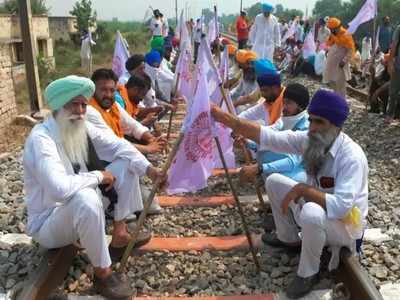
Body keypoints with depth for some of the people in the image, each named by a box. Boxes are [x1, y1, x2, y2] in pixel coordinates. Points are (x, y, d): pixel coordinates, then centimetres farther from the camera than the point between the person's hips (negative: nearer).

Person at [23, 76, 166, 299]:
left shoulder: (82, 128, -5)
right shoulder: (41, 138, -28)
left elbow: (118, 146, -1)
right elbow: (60, 189, -40)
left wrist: (149, 169, -16)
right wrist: (98, 176, -25)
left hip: (81, 210, 8)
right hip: (48, 223, -8)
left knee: (126, 164, 1)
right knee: (85, 197, -40)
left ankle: (120, 234, 2)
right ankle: (103, 273, -19)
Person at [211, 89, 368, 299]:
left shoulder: (351, 157, -31)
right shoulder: (310, 139, -11)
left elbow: (341, 207, -38)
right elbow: (269, 137, -15)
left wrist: (302, 189, -32)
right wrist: (224, 118, -22)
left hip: (346, 224, -7)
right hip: (316, 207, 7)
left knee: (312, 212, -39)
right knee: (274, 181, 4)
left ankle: (308, 273, -10)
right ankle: (289, 239, 21)